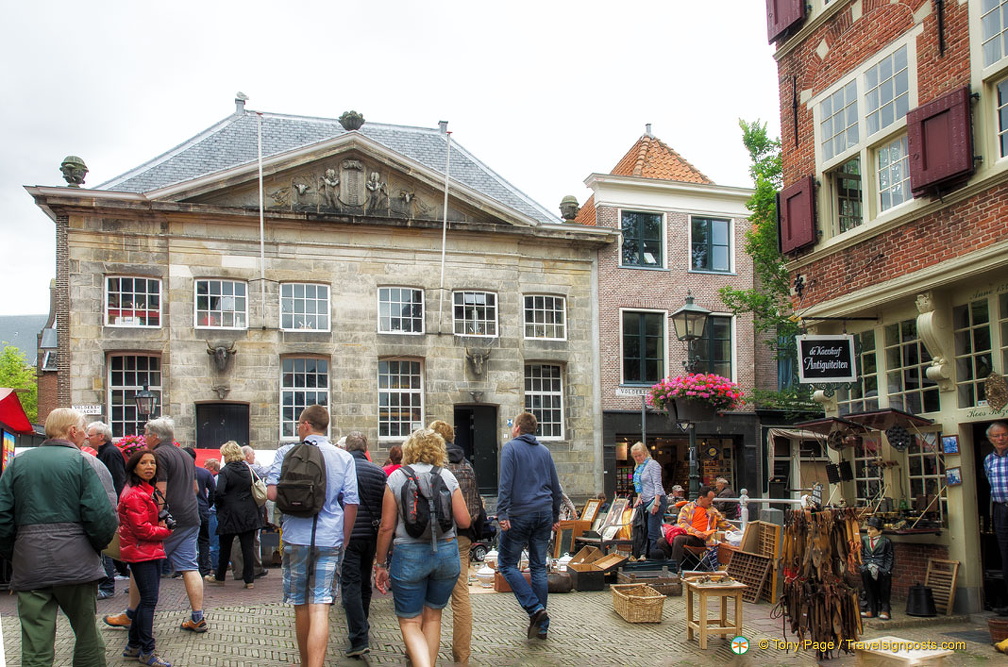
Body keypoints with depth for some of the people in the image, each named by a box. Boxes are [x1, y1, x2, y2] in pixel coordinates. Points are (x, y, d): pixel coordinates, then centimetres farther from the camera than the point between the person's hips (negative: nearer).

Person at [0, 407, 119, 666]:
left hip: (28, 565, 3)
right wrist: (96, 546, 7)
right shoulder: (82, 462, -4)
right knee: (87, 637, 12)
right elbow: (102, 516, -11)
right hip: (75, 563, -3)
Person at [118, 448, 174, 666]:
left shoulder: (146, 491, 15)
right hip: (141, 552, -10)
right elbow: (142, 529, -21)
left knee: (147, 599, 15)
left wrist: (161, 524, 7)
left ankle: (133, 646, 25)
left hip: (151, 551, 10)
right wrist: (166, 531, -9)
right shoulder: (135, 495, -18)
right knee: (149, 600, -7)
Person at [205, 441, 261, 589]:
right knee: (247, 547, 4)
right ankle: (249, 579, 4)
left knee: (225, 548, 12)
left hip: (229, 514, -4)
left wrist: (217, 504, -3)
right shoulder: (248, 469, 4)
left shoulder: (225, 471, -11)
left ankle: (220, 577, 26)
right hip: (249, 514, 4)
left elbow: (218, 492, -21)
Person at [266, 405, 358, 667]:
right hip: (330, 540, 0)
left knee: (301, 606, 15)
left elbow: (271, 493, -8)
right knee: (320, 608, -4)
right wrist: (343, 540, 11)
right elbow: (351, 503, 1)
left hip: (296, 537, 0)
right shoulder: (344, 458, 3)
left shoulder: (286, 453, -1)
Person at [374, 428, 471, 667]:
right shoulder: (447, 477, 0)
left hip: (409, 555, -2)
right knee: (433, 617, 20)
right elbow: (464, 521, -1)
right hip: (446, 553, 3)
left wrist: (380, 564, 4)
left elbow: (387, 527, -5)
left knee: (410, 623, 5)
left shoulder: (396, 478, -3)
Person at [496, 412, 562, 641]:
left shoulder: (511, 447, -3)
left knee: (507, 564, 4)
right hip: (544, 514, 6)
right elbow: (556, 489, 16)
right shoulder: (544, 451, 13)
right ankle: (542, 625, 10)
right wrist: (555, 517, 24)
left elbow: (505, 484, -14)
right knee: (539, 567, 9)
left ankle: (535, 608, -10)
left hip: (520, 515, -6)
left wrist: (502, 515, -15)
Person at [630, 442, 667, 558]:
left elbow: (657, 485, -14)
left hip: (655, 500, -9)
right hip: (645, 502, 9)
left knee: (653, 532, -11)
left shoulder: (652, 464, -7)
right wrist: (639, 497, 8)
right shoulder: (639, 467, 18)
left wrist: (656, 503, -20)